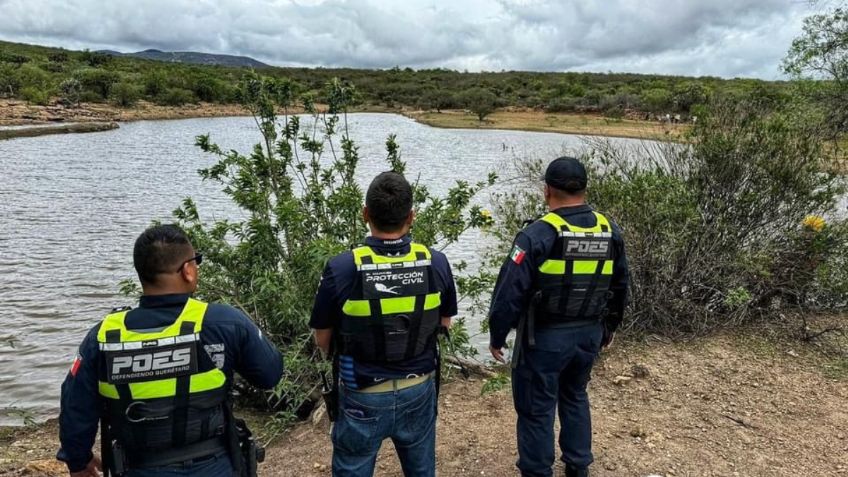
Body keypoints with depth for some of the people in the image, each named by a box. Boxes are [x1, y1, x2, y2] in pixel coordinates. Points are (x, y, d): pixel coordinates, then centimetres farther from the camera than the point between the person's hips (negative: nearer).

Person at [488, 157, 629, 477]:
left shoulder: (539, 234, -20)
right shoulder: (610, 231, 1)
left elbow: (510, 292, -19)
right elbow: (620, 287, 12)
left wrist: (497, 336, -6)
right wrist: (609, 327, 25)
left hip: (545, 338, -6)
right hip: (589, 334, 7)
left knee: (536, 410, 9)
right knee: (575, 397, 25)